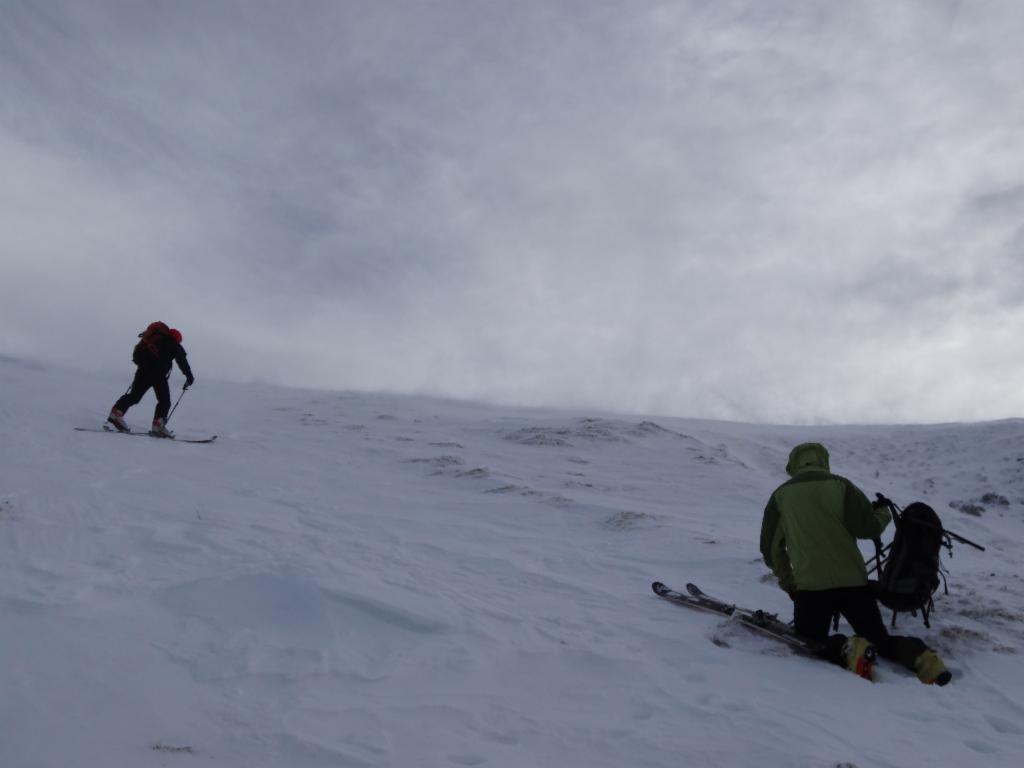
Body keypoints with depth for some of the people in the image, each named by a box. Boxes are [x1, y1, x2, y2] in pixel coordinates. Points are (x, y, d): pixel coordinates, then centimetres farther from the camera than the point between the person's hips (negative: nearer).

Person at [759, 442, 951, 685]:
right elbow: (869, 528, -3)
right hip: (853, 581, 2)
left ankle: (846, 650, -21)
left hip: (810, 585, -2)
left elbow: (771, 547, 8)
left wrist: (788, 584, 19)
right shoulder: (841, 485, 5)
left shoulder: (781, 495, 6)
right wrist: (883, 512, 20)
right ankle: (918, 656, -15)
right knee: (881, 640, 16)